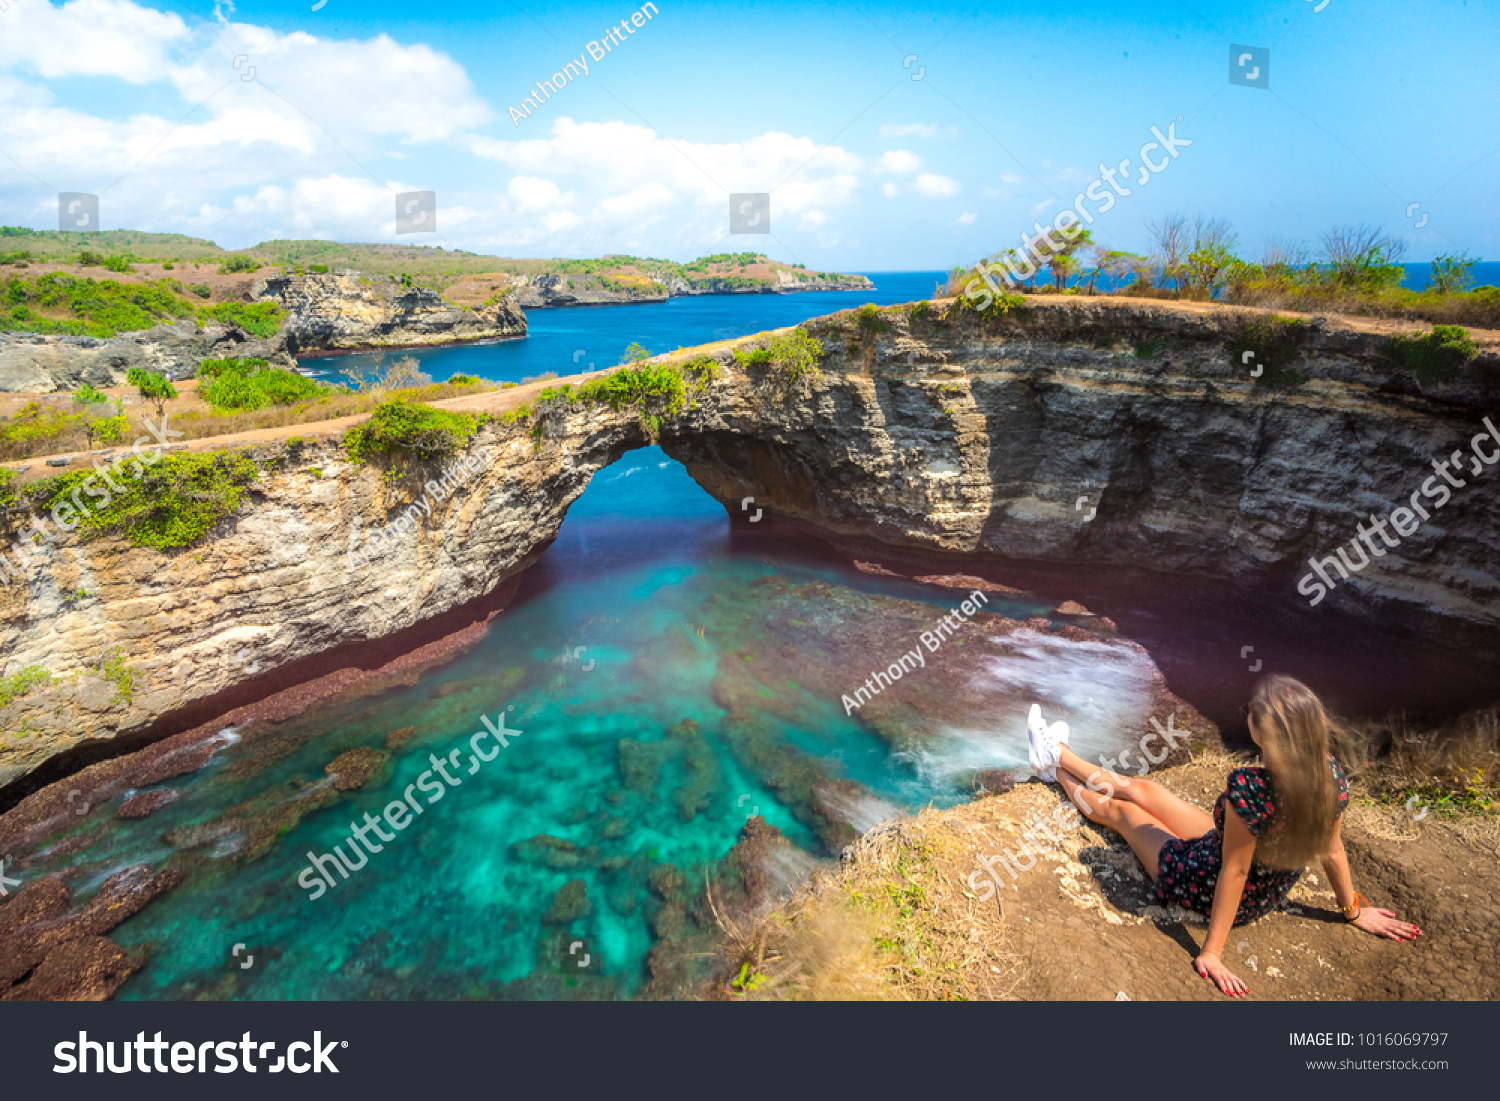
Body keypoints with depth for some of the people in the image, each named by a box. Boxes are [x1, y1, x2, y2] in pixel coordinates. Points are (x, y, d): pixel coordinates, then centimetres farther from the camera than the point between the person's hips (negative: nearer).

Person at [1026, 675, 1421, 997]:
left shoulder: (1249, 789, -42)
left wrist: (1211, 951, -20)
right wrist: (1355, 910, 10)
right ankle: (1057, 754, 43)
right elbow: (1332, 853, -9)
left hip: (1207, 889, -6)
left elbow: (1234, 871, -32)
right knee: (1142, 788, 20)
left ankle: (1058, 771, 48)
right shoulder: (1330, 774, -22)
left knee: (1119, 808, 19)